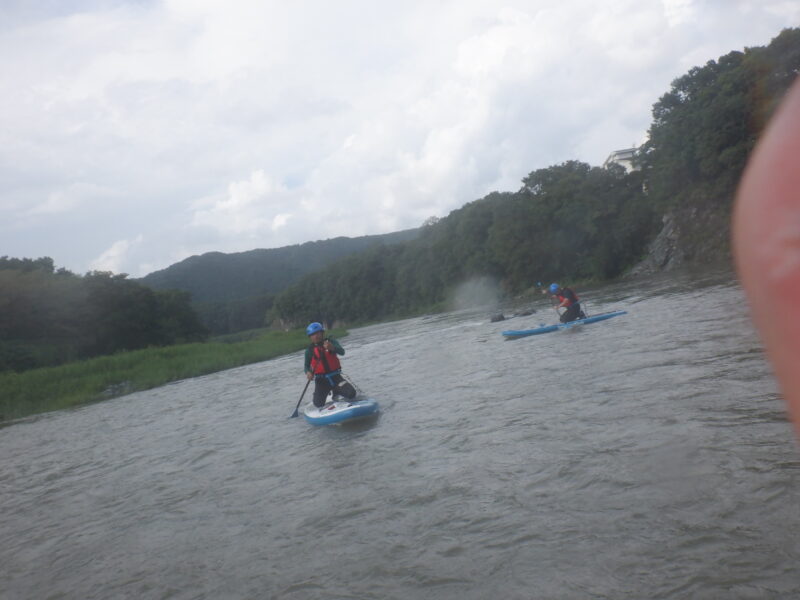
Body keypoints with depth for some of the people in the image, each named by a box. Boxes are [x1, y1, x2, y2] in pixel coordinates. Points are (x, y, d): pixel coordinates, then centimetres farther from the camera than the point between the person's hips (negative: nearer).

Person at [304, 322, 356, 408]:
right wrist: (308, 372, -14)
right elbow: (307, 365, 10)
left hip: (335, 377, 0)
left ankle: (336, 391, 17)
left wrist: (332, 348, -38)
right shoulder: (310, 350, 2)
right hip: (321, 380, 0)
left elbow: (342, 352, -17)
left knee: (351, 394, -19)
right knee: (318, 404, -19)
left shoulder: (331, 342, -1)